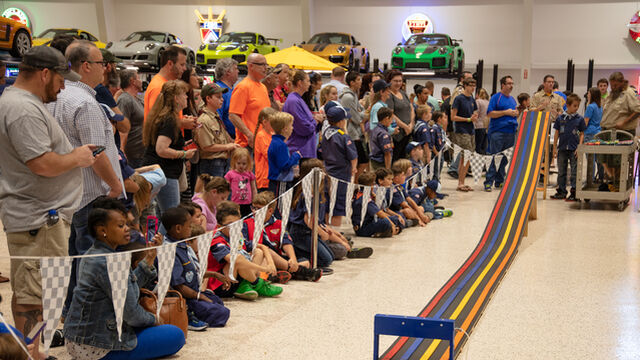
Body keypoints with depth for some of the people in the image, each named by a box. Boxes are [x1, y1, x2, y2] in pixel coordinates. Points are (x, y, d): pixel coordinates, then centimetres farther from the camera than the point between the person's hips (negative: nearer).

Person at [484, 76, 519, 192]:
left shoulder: (512, 99, 19)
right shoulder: (496, 97, -3)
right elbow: (490, 113, -11)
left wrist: (516, 114, 5)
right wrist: (506, 112, -14)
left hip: (511, 132, 7)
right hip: (498, 131, -7)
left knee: (505, 159, 8)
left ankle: (499, 181, 15)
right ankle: (488, 182, -6)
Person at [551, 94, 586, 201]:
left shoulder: (580, 119, -2)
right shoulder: (560, 118, 2)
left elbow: (582, 134, 1)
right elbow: (557, 133, 7)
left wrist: (579, 148, -8)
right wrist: (555, 147, 4)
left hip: (574, 149, -2)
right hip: (562, 148, 2)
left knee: (574, 172, 1)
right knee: (561, 171, 10)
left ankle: (574, 192, 7)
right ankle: (561, 191, 20)